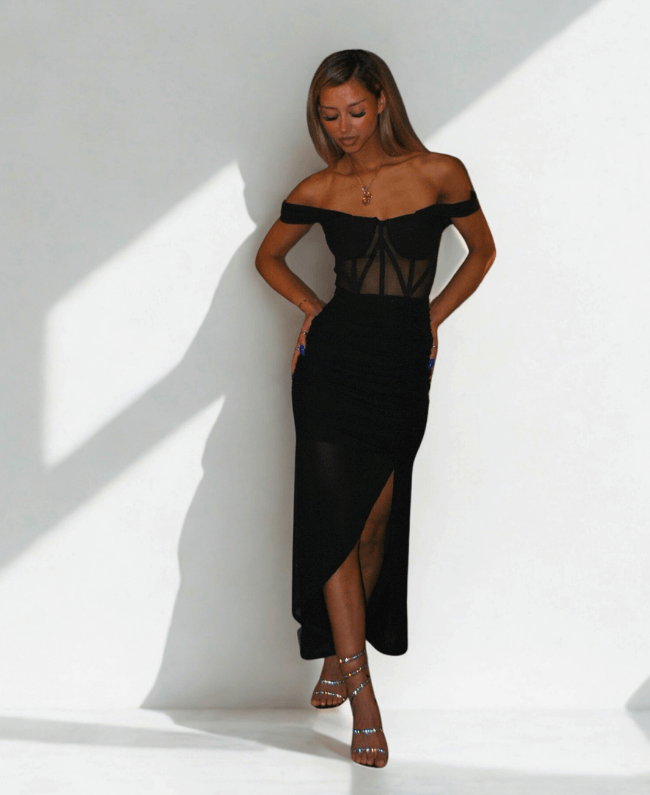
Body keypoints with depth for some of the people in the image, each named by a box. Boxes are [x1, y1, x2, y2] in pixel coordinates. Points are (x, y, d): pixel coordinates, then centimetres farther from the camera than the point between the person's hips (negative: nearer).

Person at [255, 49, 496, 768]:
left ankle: (339, 654, 22)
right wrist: (313, 308, 8)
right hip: (334, 358, 0)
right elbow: (269, 256, 21)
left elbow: (482, 251, 15)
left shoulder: (439, 173, 1)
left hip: (403, 365, 0)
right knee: (335, 514, -7)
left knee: (375, 519, 2)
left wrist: (430, 319, 8)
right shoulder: (318, 191, 5)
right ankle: (360, 689, -2)